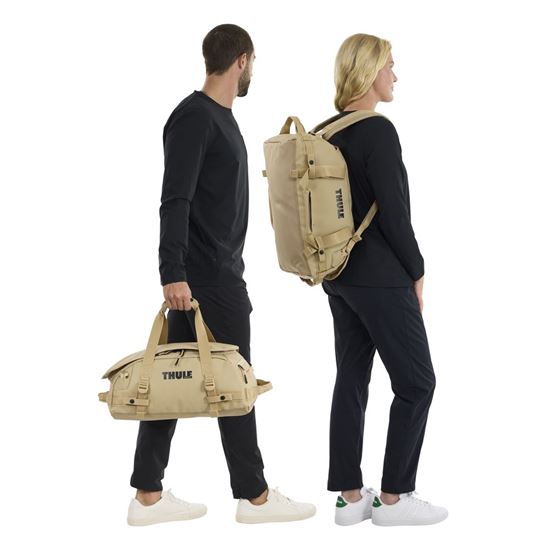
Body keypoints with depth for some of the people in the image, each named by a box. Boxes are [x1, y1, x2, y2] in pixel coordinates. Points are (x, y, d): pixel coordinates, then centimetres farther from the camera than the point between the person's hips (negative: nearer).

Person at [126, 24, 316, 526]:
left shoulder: (221, 117, 16)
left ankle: (148, 495, 13)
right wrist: (174, 273, -26)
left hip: (217, 270, 10)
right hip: (207, 275, -10)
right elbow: (175, 201, -21)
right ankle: (254, 497, 11)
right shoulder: (194, 117, -14)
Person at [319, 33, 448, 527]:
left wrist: (342, 266, 19)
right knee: (416, 381, 2)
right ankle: (393, 497, 7)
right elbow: (393, 212, -18)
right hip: (378, 277, -9)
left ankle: (350, 496, 14)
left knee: (352, 379, 10)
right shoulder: (378, 130, -17)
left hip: (340, 273, 9)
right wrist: (417, 272, -8)